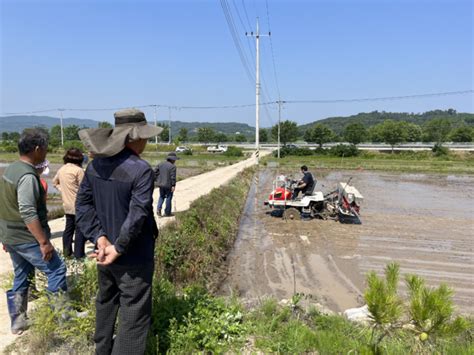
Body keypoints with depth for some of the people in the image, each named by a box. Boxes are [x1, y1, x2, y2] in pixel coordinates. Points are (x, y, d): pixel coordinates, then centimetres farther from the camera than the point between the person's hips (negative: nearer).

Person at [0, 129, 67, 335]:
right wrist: (44, 242, -25)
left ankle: (17, 322, 29)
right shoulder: (27, 176, -22)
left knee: (21, 277, 19)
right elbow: (28, 214, -28)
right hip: (26, 238, -10)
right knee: (56, 270, 1)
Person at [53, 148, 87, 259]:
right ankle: (79, 254, 3)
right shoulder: (78, 170, -16)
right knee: (80, 230, 0)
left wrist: (63, 190, 16)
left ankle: (66, 251, 23)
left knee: (68, 228, 16)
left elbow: (55, 182, 23)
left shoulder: (61, 169, 8)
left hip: (67, 205, 7)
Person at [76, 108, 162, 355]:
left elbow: (82, 204, -1)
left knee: (106, 301, 29)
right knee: (134, 315, 7)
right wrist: (119, 248, -16)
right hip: (133, 257, -8)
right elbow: (138, 215, -27)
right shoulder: (141, 170, -23)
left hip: (105, 250, 8)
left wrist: (99, 237, -6)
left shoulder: (96, 164, -1)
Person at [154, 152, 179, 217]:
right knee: (168, 198, 7)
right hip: (168, 185, -6)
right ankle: (167, 212, 13)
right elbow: (173, 177, -18)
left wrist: (157, 180, 12)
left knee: (161, 196, 20)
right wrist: (173, 185, -14)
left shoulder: (160, 164, 6)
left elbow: (155, 172, 6)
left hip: (161, 184, 6)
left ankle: (158, 208, 0)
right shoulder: (172, 166, -14)